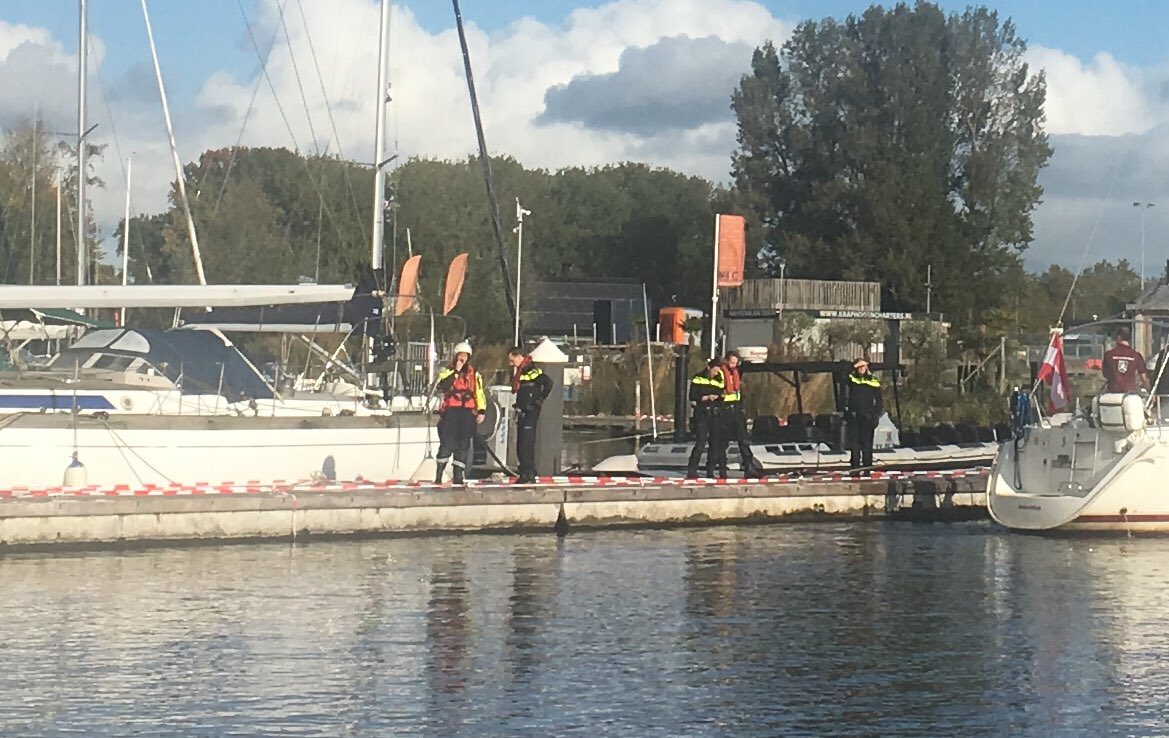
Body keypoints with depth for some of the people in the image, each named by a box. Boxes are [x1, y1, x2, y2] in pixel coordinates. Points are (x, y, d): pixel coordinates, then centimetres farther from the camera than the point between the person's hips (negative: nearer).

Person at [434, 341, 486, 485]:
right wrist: (456, 371, -13)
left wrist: (481, 411, 2)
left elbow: (479, 393, 13)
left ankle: (458, 477, 8)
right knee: (447, 443, -10)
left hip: (467, 413, 3)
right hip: (450, 412, -3)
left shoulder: (474, 374, 14)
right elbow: (442, 386, -13)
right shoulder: (448, 371, 6)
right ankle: (438, 476, -8)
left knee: (463, 445, 3)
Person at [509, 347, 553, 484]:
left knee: (526, 445, -12)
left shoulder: (531, 370, -13)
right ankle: (524, 475, 18)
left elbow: (548, 382, -23)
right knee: (520, 446, 12)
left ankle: (529, 476, -12)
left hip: (531, 412, -10)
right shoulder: (518, 372, 18)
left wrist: (539, 399, -16)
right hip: (522, 412, 10)